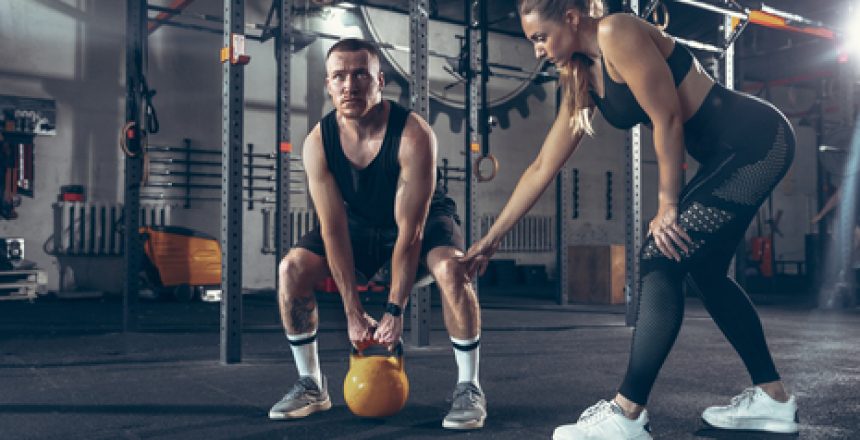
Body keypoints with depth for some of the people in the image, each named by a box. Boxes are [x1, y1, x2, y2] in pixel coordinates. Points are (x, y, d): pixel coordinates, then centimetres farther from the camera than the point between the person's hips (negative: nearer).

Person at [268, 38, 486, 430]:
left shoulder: (414, 136, -33)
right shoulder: (317, 143, -22)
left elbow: (410, 230, -31)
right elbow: (334, 229, -19)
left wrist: (395, 310, -29)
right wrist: (353, 313, -21)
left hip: (422, 220, -3)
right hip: (359, 222, 4)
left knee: (451, 270, -34)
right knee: (291, 269, -14)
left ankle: (469, 388, -15)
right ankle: (311, 386, 2)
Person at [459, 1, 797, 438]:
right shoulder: (581, 79, 9)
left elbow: (667, 118, -18)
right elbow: (542, 168, 11)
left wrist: (667, 204, -11)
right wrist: (491, 238, 12)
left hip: (754, 138, -9)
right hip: (729, 152, 9)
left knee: (662, 260, -13)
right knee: (705, 269, 14)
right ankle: (772, 398, 25)